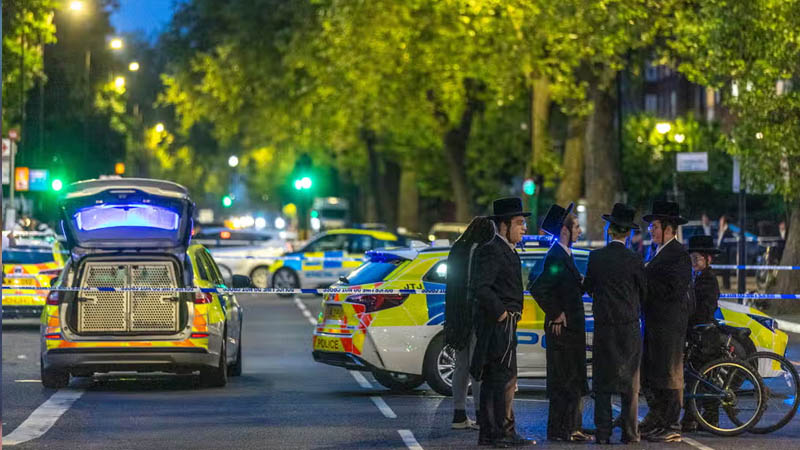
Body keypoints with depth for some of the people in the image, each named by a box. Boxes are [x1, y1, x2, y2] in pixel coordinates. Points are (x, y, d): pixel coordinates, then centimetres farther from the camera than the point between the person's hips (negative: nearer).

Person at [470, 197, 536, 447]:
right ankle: (504, 433, -8)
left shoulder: (507, 251, 18)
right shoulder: (492, 251, -15)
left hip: (503, 324, 11)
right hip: (499, 324, -11)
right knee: (506, 379, -10)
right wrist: (500, 312, -20)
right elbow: (480, 286, -25)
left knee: (492, 380, 12)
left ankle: (488, 433, 17)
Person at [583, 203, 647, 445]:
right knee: (630, 382, 6)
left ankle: (603, 433, 2)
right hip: (630, 327, -1)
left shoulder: (596, 257, -4)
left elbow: (588, 287, 6)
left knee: (602, 382, 6)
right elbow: (644, 292, 2)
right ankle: (630, 432, 4)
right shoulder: (634, 260, -8)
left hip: (603, 326, 1)